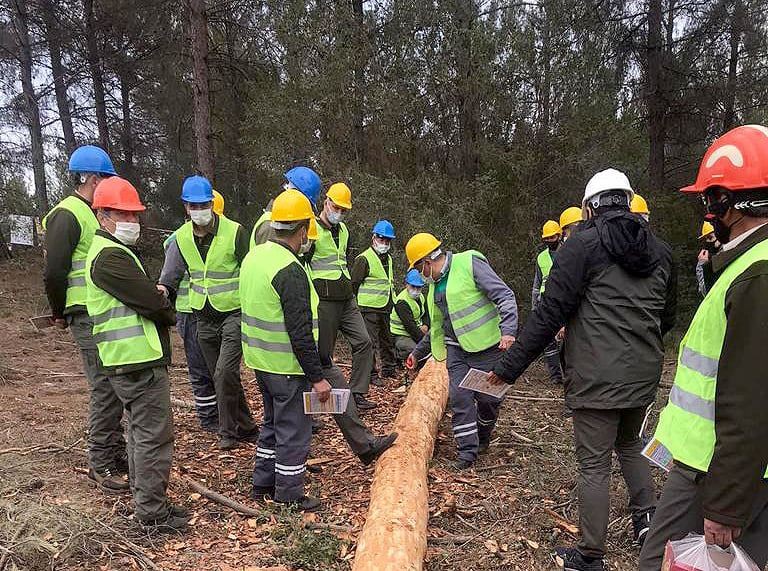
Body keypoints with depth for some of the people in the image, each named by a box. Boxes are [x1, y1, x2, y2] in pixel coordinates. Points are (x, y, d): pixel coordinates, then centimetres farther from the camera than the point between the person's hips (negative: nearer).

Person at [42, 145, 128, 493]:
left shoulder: (92, 215, 19)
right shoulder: (66, 216, -12)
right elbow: (54, 272, -16)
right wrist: (60, 314, -4)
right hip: (89, 319, -9)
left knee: (115, 386, 15)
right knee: (106, 389, -6)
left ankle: (116, 451, 27)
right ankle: (100, 464, 7)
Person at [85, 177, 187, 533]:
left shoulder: (111, 251, 19)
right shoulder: (110, 256, -16)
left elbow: (143, 293, 19)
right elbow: (150, 301, -20)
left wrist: (159, 302, 0)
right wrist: (170, 314, -1)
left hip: (130, 359, 11)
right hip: (138, 361, -11)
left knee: (141, 432, 19)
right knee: (154, 435, -4)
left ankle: (144, 501, 31)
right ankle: (153, 515, 5)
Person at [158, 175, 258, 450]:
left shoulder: (234, 232, -11)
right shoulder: (181, 237, 3)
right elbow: (173, 271, 6)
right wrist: (163, 287, -17)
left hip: (234, 313, -6)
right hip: (204, 317, 6)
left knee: (225, 372, -15)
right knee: (223, 376, 13)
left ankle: (228, 431, 2)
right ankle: (246, 428, 27)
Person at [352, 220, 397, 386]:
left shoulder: (388, 258, 17)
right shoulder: (364, 259, -10)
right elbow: (354, 284, -11)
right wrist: (356, 306, -10)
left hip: (385, 308, 8)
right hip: (369, 308, -8)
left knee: (387, 340, 18)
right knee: (370, 342, -4)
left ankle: (389, 369, 31)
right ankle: (371, 375, 4)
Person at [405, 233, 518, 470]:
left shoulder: (469, 263, -11)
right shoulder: (435, 284, 14)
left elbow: (505, 296, -16)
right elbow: (437, 326, 25)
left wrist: (508, 330, -28)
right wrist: (418, 352, 28)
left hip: (486, 346, -6)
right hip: (456, 349, 7)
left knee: (488, 396, 3)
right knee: (460, 397, -3)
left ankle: (482, 438, 29)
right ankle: (468, 449, 8)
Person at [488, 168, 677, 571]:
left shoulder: (583, 245, -11)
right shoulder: (660, 250, 9)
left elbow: (550, 313, -16)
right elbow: (667, 317, 18)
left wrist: (510, 366, -11)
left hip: (597, 378, -6)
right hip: (644, 376, 6)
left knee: (594, 465, 4)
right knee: (630, 445, 29)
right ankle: (646, 518, 32)